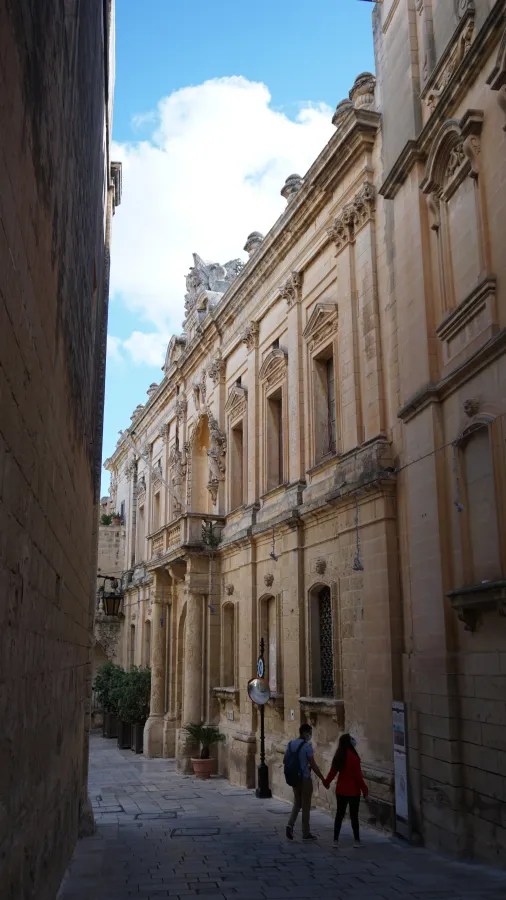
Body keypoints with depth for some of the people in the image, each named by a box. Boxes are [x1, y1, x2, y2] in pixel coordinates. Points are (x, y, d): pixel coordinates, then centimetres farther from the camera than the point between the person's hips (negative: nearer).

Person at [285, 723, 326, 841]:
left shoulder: (290, 743, 5)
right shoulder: (307, 745, -16)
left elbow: (285, 760, 12)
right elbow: (313, 765, -17)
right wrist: (323, 779, -9)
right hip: (305, 778, -6)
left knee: (297, 802, 18)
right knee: (306, 805, 5)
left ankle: (290, 824, -3)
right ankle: (306, 834, 12)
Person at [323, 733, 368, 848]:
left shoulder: (338, 756, 1)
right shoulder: (353, 756, -17)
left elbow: (333, 772, 9)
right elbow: (358, 775, -15)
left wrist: (326, 782, 26)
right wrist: (364, 788, -5)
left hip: (340, 790, 5)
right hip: (353, 791, -5)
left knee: (339, 814, 12)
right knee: (354, 816, 5)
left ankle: (335, 840, 13)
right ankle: (356, 841, 12)